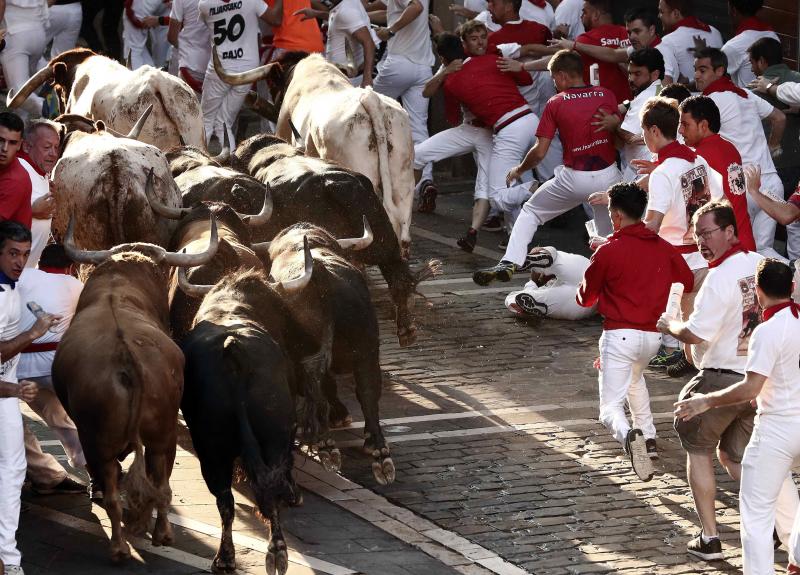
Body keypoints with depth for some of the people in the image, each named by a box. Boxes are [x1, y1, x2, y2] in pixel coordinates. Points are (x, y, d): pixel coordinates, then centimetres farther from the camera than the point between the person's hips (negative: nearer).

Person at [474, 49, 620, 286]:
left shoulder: (556, 103, -4)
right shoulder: (606, 95, 2)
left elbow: (539, 152, -6)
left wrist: (518, 170, 12)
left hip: (574, 178, -2)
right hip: (608, 175, 2)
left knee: (530, 211, 17)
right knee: (611, 234, 19)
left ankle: (510, 262, 5)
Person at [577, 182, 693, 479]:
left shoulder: (609, 252, -10)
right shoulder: (664, 248, 4)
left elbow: (586, 297, 1)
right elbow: (688, 281, 19)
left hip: (619, 335, -5)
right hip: (653, 335, 5)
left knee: (611, 408, -3)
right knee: (634, 376, 37)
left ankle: (627, 435, -36)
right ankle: (648, 437, 33)